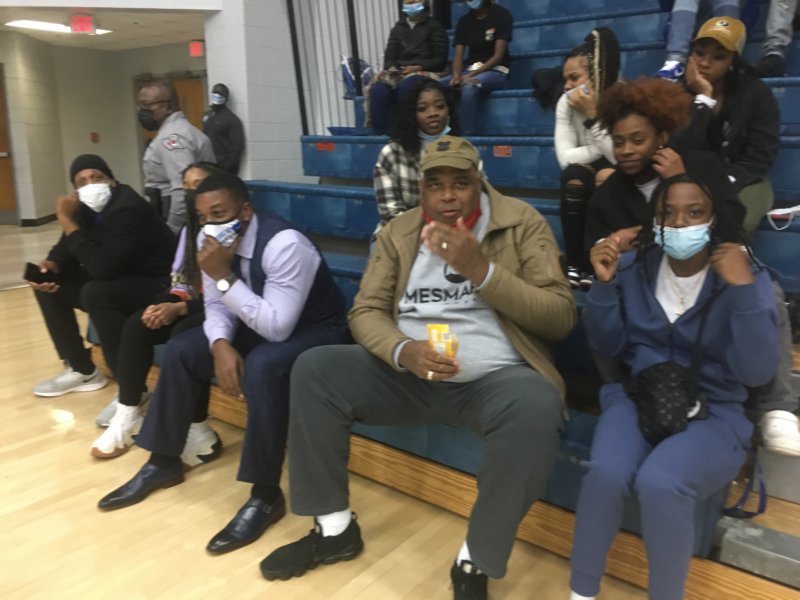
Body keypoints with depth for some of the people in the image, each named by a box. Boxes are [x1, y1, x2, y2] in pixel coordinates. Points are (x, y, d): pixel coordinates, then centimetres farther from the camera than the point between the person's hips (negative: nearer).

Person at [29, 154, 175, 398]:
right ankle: (82, 370, 10)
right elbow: (67, 249, 12)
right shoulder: (85, 206, 3)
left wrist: (67, 221, -24)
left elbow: (102, 268, -30)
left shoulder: (129, 208, -24)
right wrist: (51, 265, -12)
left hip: (157, 285, -9)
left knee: (95, 293, -33)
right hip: (117, 278, 9)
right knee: (48, 282, 3)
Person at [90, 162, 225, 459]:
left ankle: (194, 429, -18)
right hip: (194, 303, 8)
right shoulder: (191, 228, 12)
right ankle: (127, 415, -3)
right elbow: (179, 281, 12)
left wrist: (180, 308, -20)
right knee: (136, 326, -11)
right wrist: (167, 304, -10)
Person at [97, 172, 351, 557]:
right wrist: (220, 345, -20)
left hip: (315, 331, -7)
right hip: (257, 325, 8)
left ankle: (265, 495, -22)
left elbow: (278, 327, -32)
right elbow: (217, 307, 2)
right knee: (181, 350, -5)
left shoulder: (284, 244, -29)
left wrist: (224, 277, -34)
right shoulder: (214, 243, -6)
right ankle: (164, 462, 11)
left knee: (262, 366, -37)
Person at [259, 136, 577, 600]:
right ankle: (334, 528, 2)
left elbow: (561, 317, -7)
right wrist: (403, 351, -20)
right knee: (314, 369, -14)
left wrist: (481, 270, -20)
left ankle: (475, 562, -13)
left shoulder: (523, 223, -1)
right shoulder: (399, 232, 9)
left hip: (494, 378, -3)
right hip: (409, 372, 3)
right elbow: (365, 311, 3)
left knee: (537, 407, -36)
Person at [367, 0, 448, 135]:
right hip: (398, 72, 4)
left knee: (405, 86, -38)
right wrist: (391, 67, -10)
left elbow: (440, 59, 0)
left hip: (425, 72, -4)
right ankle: (381, 133, -27)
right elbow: (389, 55, 13)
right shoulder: (398, 27, 21)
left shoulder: (434, 26, 8)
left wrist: (418, 67, -13)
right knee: (378, 89, -28)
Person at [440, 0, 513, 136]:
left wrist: (471, 75, -21)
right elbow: (458, 56, 4)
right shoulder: (464, 21, 12)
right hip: (469, 71, 5)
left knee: (469, 87, -38)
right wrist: (456, 75, -19)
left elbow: (499, 55, -11)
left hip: (495, 71, -5)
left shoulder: (501, 15, -2)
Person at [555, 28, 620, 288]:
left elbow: (621, 157, -27)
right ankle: (576, 265, -20)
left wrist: (591, 116, -28)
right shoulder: (566, 103, -10)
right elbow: (566, 157, -19)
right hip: (589, 176, 2)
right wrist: (602, 150, -23)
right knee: (573, 176, -29)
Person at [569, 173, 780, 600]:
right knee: (606, 472, -29)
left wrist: (742, 290, -24)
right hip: (636, 398, 2)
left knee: (659, 483, -32)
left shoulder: (749, 277, -4)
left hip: (713, 413, -2)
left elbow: (757, 371, -13)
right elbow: (607, 346, 3)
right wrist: (604, 284, -11)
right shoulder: (634, 266, 3)